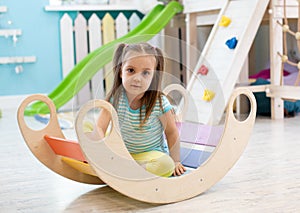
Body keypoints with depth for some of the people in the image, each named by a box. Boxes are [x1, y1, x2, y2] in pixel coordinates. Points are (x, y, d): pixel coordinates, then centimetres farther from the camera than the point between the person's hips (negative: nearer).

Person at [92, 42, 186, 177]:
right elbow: (99, 127, -16)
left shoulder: (159, 102, -18)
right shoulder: (115, 98, -13)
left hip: (151, 154, -1)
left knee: (166, 165, -34)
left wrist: (175, 162, -4)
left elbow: (171, 132, -6)